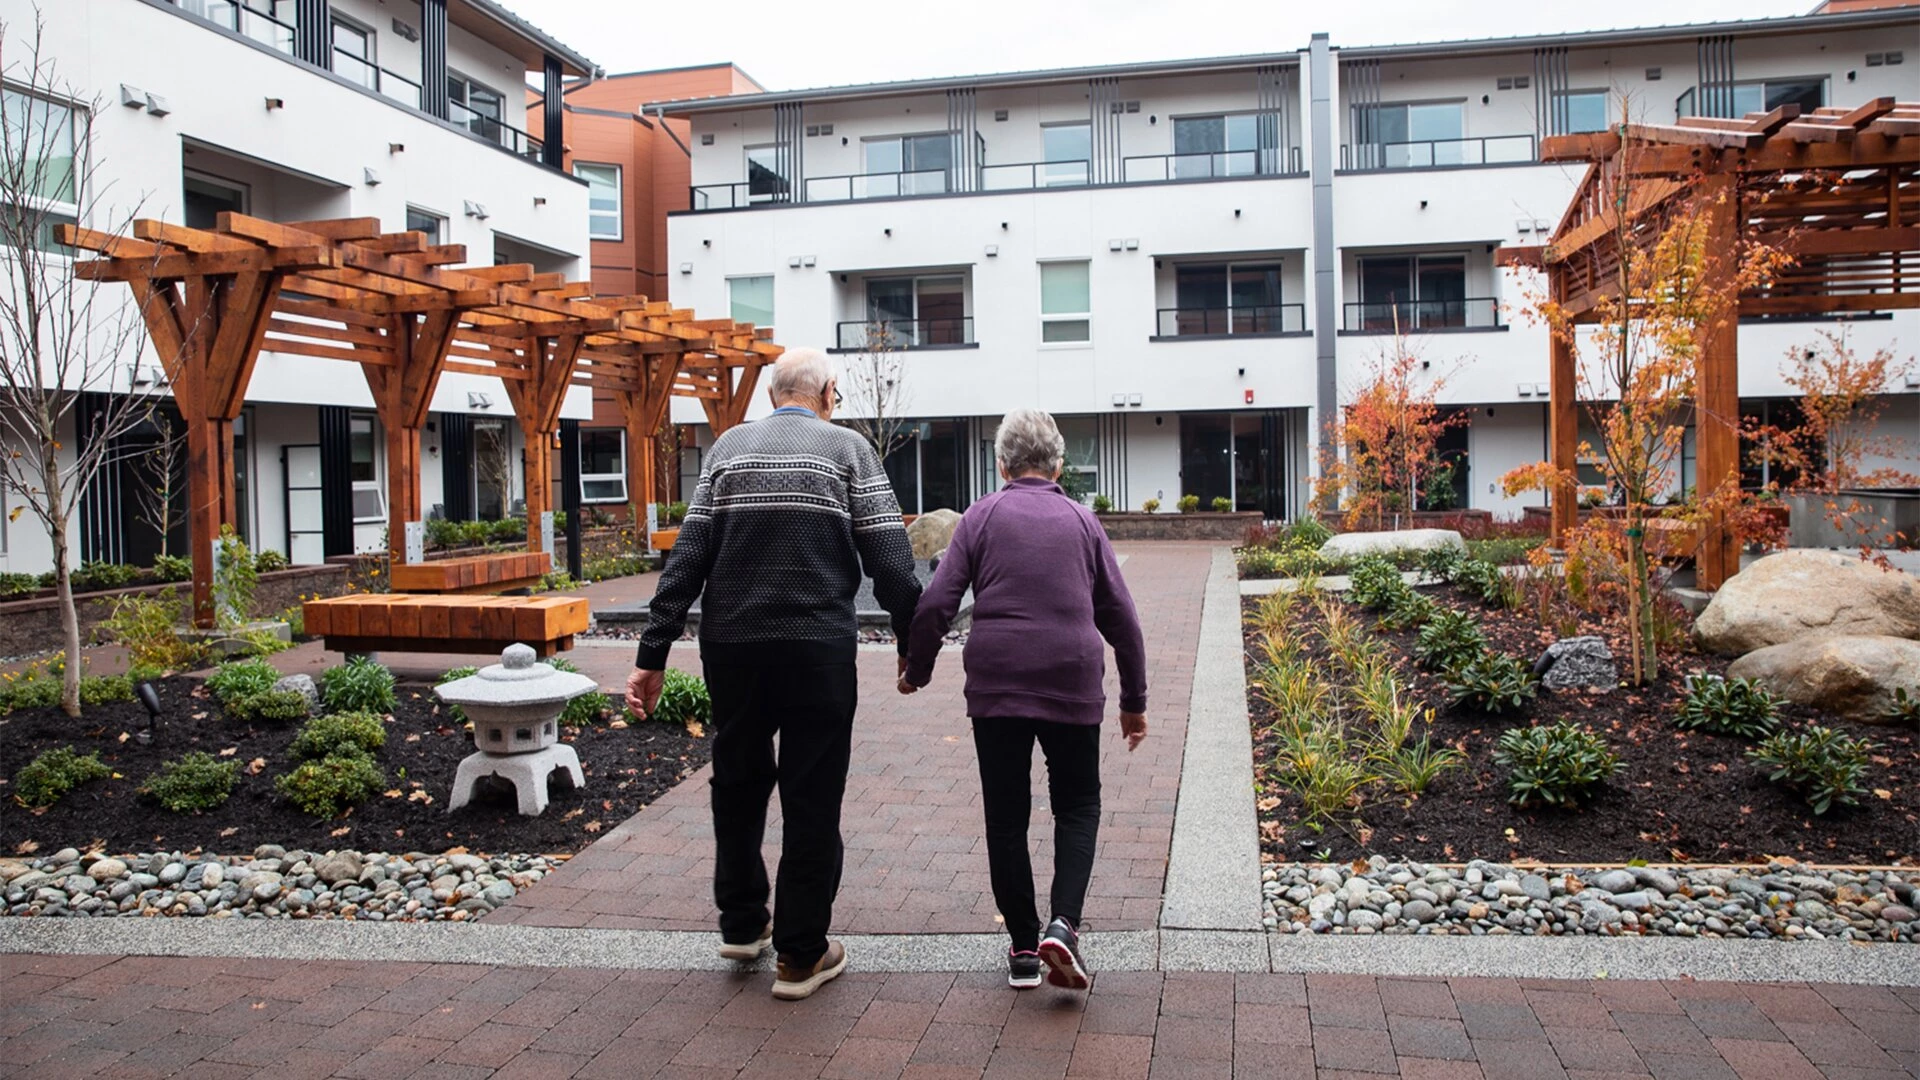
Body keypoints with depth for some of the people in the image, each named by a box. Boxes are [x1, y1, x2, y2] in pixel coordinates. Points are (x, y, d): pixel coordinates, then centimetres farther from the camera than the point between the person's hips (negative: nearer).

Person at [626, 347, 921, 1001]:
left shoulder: (729, 447, 8)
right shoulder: (848, 449, 1)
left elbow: (687, 559, 1)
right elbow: (889, 559, -6)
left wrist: (653, 655, 1)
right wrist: (912, 642, 5)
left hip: (731, 648, 3)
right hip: (818, 651, -3)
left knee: (738, 783, 21)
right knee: (812, 798, 7)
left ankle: (741, 924, 34)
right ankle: (800, 955, 15)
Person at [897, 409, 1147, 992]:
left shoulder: (981, 517, 4)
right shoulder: (1082, 521, 9)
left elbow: (935, 604, -3)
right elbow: (1120, 615, 9)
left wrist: (916, 671, 13)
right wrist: (1134, 699, 18)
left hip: (995, 686, 0)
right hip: (1073, 684, 1)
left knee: (1006, 815, 10)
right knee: (1078, 805, 15)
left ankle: (1023, 947, 15)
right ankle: (1062, 924, -4)